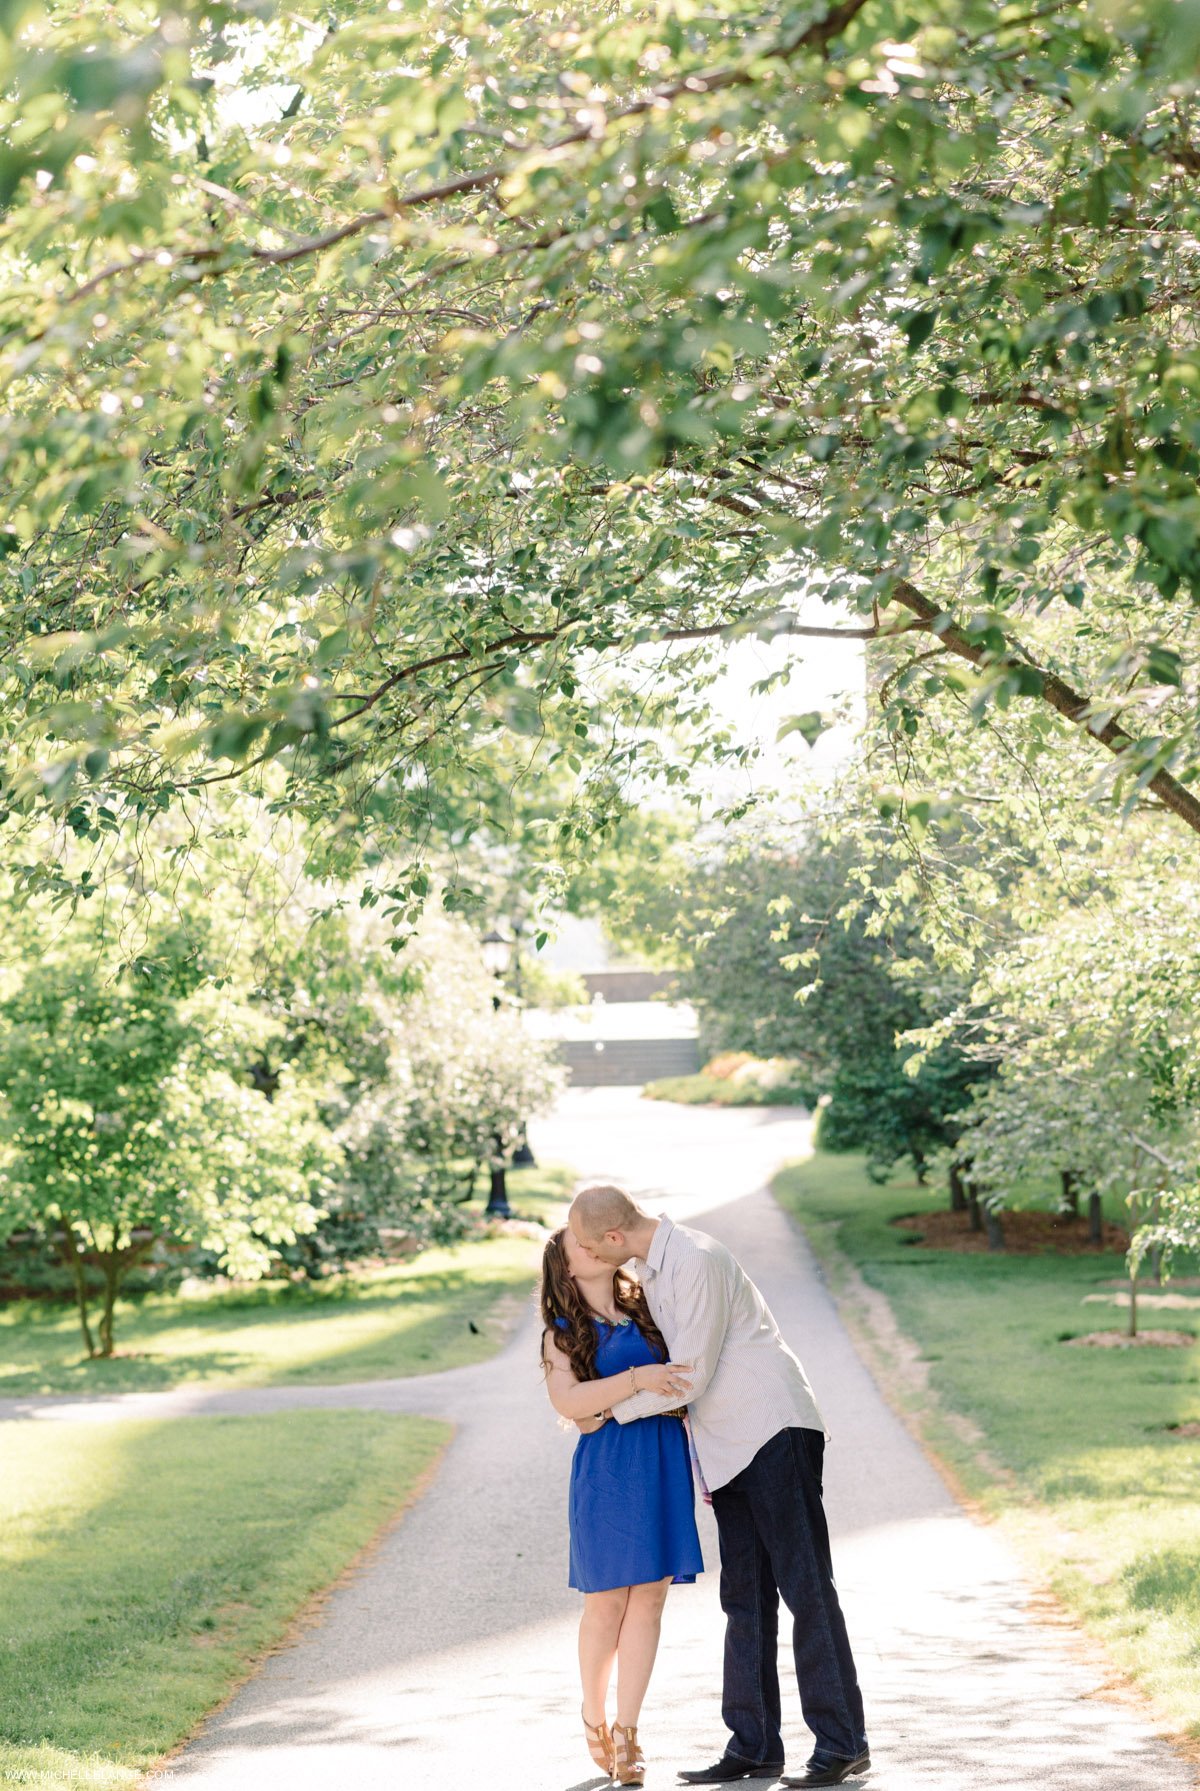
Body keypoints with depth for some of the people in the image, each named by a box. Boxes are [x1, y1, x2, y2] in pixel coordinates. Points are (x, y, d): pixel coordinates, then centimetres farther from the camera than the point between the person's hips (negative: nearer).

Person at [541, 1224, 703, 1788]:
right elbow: (566, 1400, -12)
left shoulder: (645, 1307, 16)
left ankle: (625, 1732, 1)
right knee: (606, 1602, 1)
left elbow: (682, 1376, 25)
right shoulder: (564, 1331, 4)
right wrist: (638, 1379, -22)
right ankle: (595, 1717, 22)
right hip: (608, 1464, -3)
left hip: (665, 1461, 4)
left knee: (649, 1599, -2)